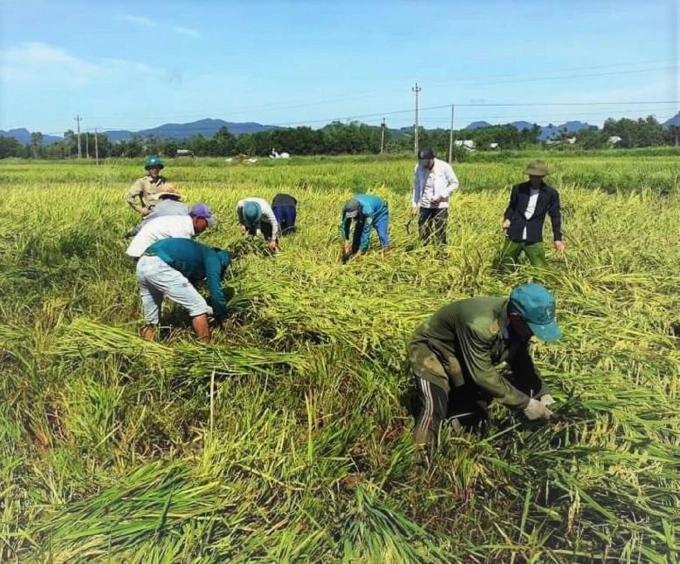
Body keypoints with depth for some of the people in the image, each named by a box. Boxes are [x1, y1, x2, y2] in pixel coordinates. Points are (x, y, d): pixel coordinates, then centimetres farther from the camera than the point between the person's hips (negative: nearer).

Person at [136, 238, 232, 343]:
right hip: (159, 266, -9)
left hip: (142, 263, 9)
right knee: (198, 307, 3)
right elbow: (215, 291, 5)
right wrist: (223, 318, 18)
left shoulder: (198, 253, 34)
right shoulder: (213, 258, 12)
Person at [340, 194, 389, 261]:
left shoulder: (367, 210, -46)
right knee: (357, 234, -5)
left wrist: (360, 251, -41)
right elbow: (344, 225, -22)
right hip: (362, 216, 5)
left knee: (382, 235, -21)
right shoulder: (347, 209, -31)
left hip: (379, 212, -4)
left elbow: (366, 231, -42)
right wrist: (345, 240, -35)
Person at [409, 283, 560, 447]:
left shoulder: (518, 325, -16)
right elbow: (483, 375, -34)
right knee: (435, 408, -28)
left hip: (464, 364, 8)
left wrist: (542, 393, -13)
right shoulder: (480, 325, -41)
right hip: (432, 351, -7)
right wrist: (524, 403, -29)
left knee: (473, 422, 5)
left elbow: (522, 362, 0)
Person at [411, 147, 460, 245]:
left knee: (440, 237, -4)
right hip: (424, 207, 3)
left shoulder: (444, 167, -12)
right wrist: (414, 205, 6)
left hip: (440, 207, -3)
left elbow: (454, 184, -3)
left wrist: (441, 196, -15)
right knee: (424, 237, 4)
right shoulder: (418, 168, -2)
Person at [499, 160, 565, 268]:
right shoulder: (518, 189, 3)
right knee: (505, 267, 11)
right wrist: (507, 218, -2)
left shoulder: (551, 193, -1)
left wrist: (557, 238, 1)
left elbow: (555, 216, 5)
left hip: (534, 239, -2)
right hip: (514, 236, 2)